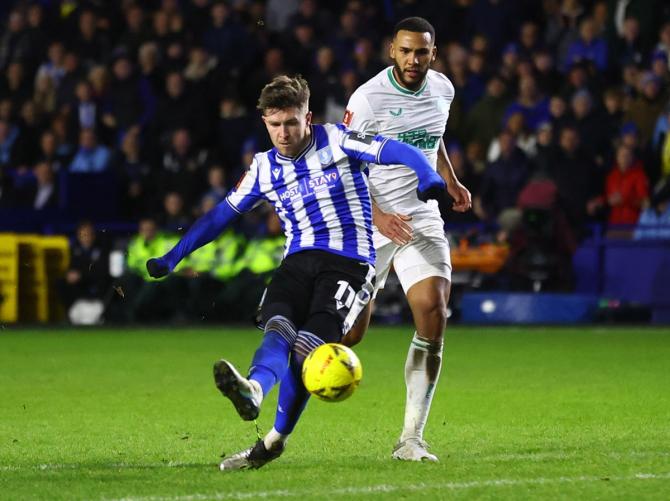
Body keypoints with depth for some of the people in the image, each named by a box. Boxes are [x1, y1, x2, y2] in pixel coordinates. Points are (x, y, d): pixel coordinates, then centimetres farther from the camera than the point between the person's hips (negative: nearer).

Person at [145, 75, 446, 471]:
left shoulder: (336, 141, 1)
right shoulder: (264, 168, 14)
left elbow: (396, 151, -10)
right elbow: (222, 215, 23)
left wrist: (429, 177, -31)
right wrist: (172, 258, 21)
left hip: (349, 263, -4)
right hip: (299, 261, 4)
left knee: (307, 346, -22)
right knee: (278, 329, -27)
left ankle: (276, 439, -14)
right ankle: (253, 390, -57)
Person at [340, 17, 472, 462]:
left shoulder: (442, 89, 4)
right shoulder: (368, 98, -14)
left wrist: (451, 182, 28)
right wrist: (377, 216, -23)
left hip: (422, 219, 4)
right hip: (369, 223, -4)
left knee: (433, 316, -16)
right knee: (349, 333, -2)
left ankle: (412, 438, -11)